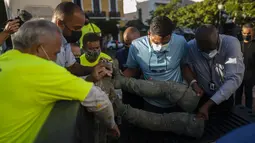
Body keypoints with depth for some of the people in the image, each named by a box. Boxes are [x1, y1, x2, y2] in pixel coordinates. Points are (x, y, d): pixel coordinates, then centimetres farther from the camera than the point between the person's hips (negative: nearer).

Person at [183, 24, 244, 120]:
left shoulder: (231, 44, -26)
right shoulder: (191, 46, -21)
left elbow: (235, 79, -32)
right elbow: (186, 65, -6)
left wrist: (207, 105, -36)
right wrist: (193, 83, -27)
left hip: (224, 99, 0)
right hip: (201, 97, 1)